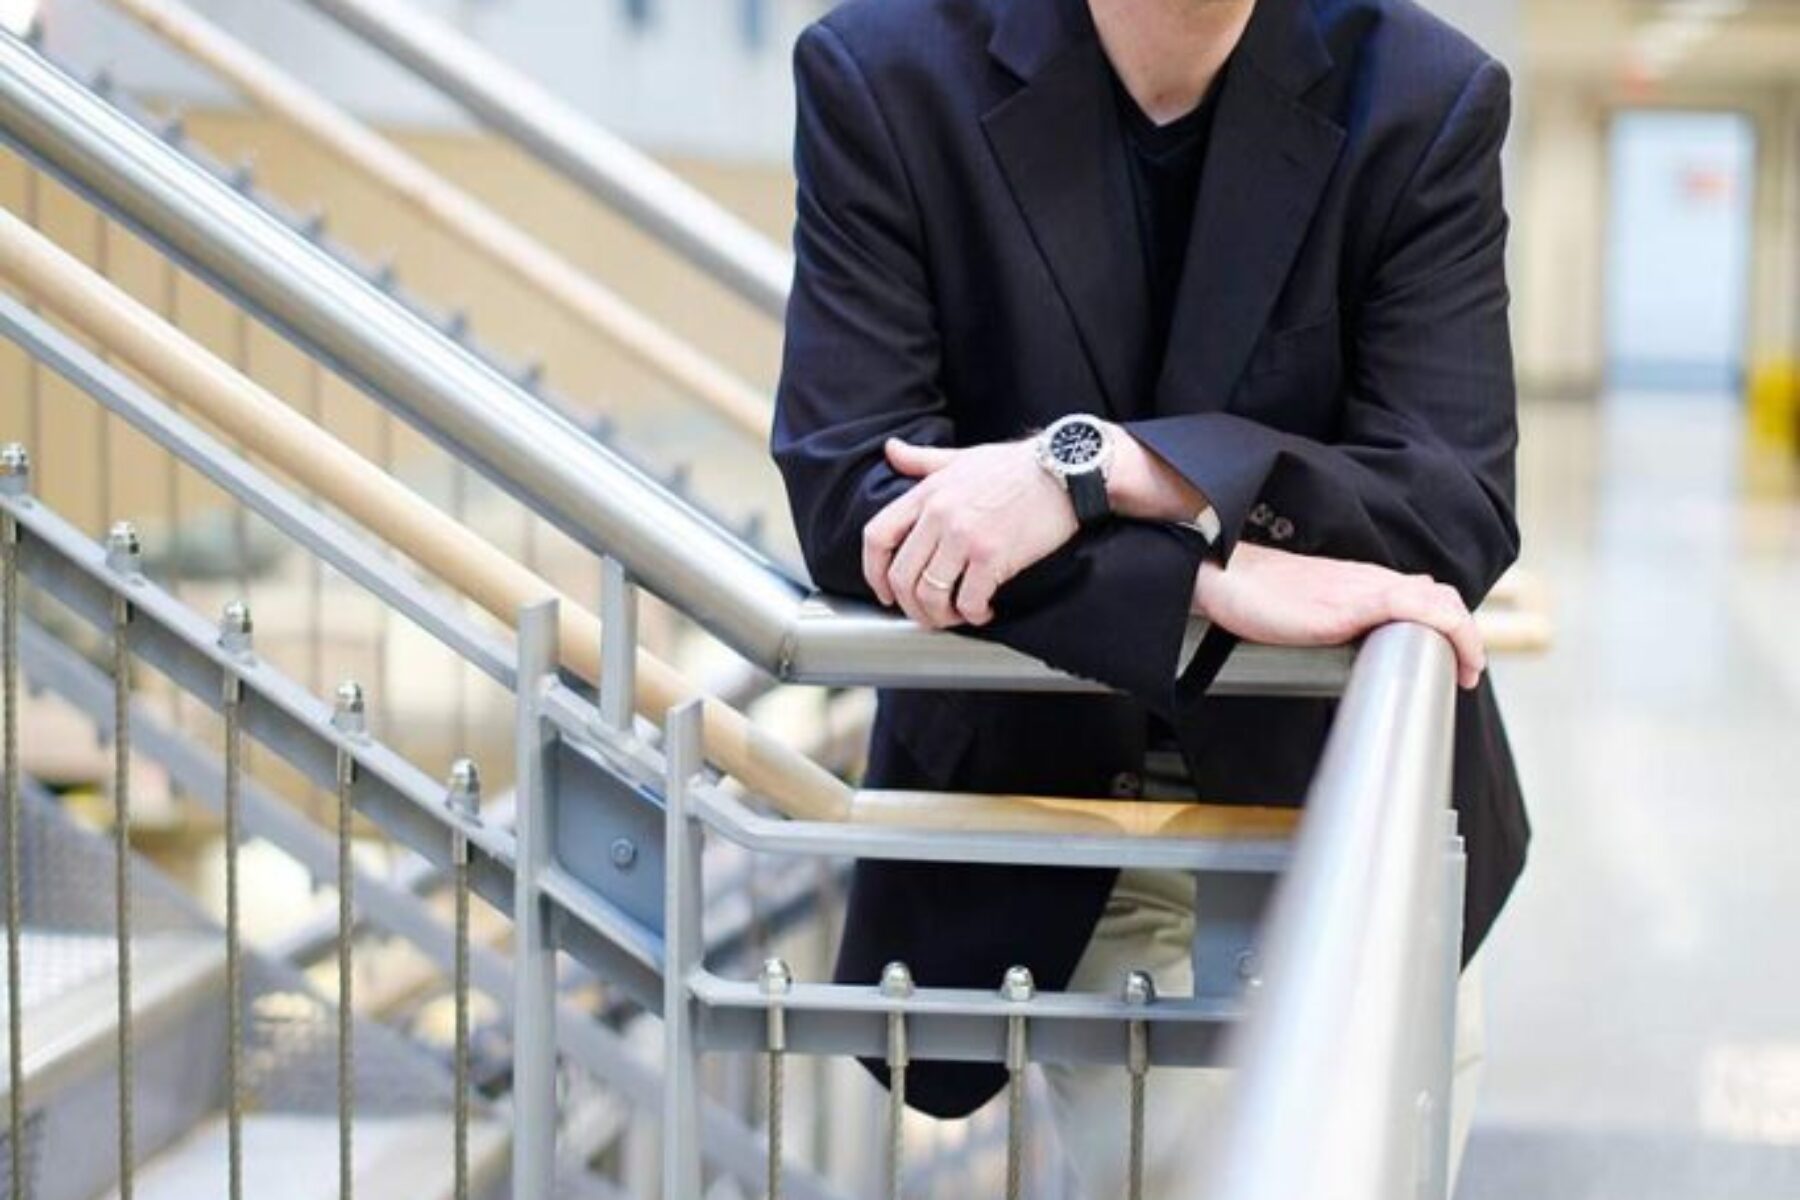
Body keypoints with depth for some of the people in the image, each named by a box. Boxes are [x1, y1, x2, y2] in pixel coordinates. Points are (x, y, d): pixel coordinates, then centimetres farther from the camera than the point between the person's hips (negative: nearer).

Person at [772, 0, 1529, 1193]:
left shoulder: (1429, 99, -11)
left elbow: (1463, 509, -18)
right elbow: (844, 492, -19)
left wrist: (1096, 465, -31)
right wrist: (1214, 574, -31)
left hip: (1351, 814, 2)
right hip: (1042, 794, -1)